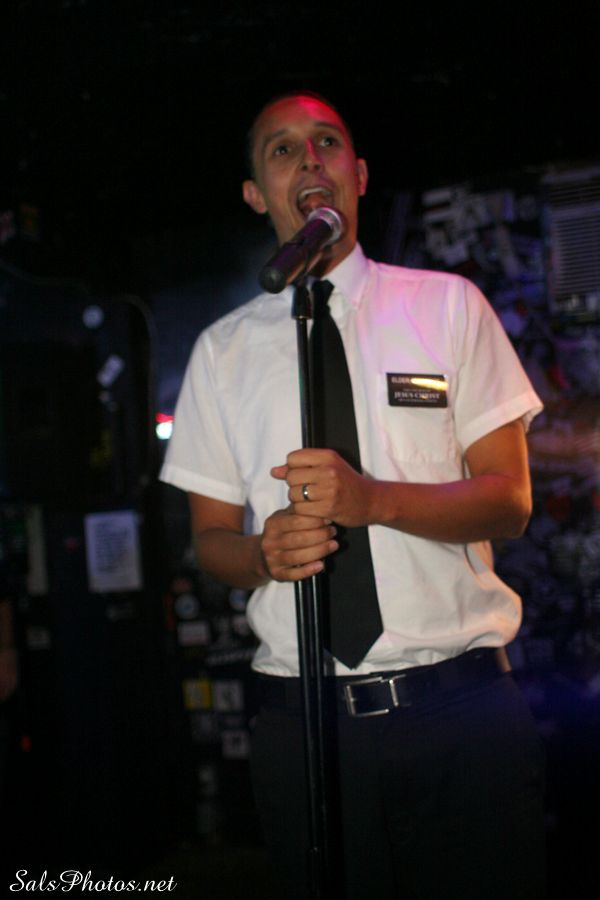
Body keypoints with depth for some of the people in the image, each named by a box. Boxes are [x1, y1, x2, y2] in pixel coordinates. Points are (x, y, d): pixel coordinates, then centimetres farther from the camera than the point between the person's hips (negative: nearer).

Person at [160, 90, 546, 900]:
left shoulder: (449, 307, 4)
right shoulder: (223, 350, 9)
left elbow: (509, 501, -1)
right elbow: (212, 538, 11)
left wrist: (374, 499, -18)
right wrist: (265, 552, -13)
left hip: (462, 710, -1)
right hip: (303, 716, 1)